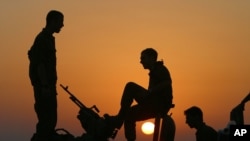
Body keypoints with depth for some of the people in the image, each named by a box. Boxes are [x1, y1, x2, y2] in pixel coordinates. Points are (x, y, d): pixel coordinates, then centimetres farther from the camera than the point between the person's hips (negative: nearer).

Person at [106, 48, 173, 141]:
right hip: (156, 106, 10)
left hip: (161, 104, -10)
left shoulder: (160, 69, -3)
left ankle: (119, 119, -10)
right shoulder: (154, 71, 24)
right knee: (129, 113, 11)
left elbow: (167, 83, -23)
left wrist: (150, 91, -24)